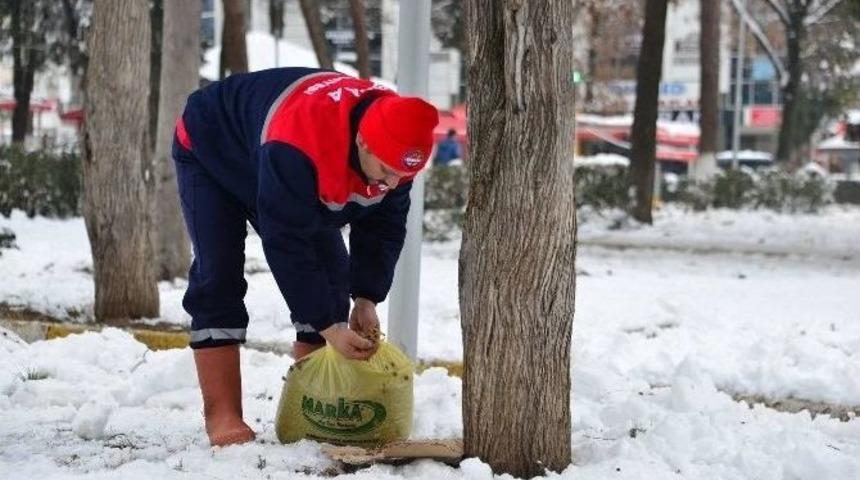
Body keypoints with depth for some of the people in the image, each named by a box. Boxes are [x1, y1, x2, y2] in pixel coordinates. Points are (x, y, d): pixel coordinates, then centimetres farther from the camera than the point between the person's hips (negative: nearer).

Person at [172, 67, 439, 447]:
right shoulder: (296, 146, -48)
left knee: (332, 277, -2)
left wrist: (367, 299, -22)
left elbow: (383, 227, -12)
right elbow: (285, 244, -43)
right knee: (218, 276, -20)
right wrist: (329, 326, -41)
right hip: (211, 152, -7)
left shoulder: (396, 148, -26)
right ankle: (222, 415, -19)